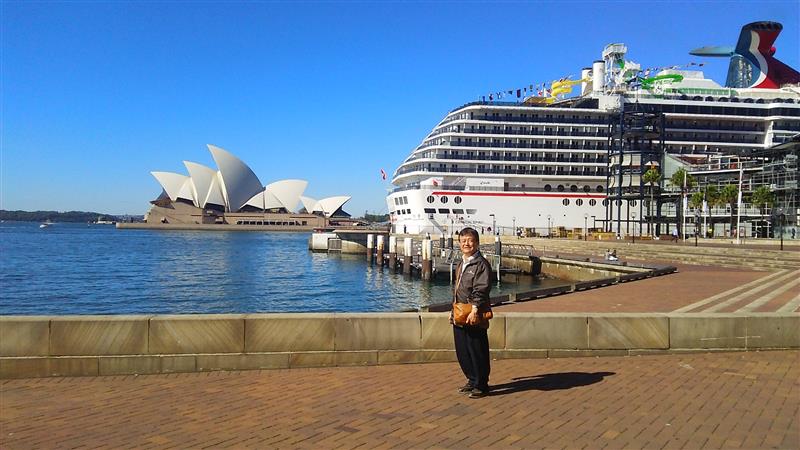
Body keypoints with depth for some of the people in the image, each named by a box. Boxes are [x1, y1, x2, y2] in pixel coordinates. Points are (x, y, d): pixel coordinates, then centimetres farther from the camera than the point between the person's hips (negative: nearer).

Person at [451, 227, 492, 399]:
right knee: (462, 351, 15)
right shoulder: (461, 264, 17)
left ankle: (481, 386, 12)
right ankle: (472, 380, 30)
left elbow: (481, 290, -18)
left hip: (474, 318, -8)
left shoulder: (482, 264, -10)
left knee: (477, 352, 0)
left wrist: (474, 310, -25)